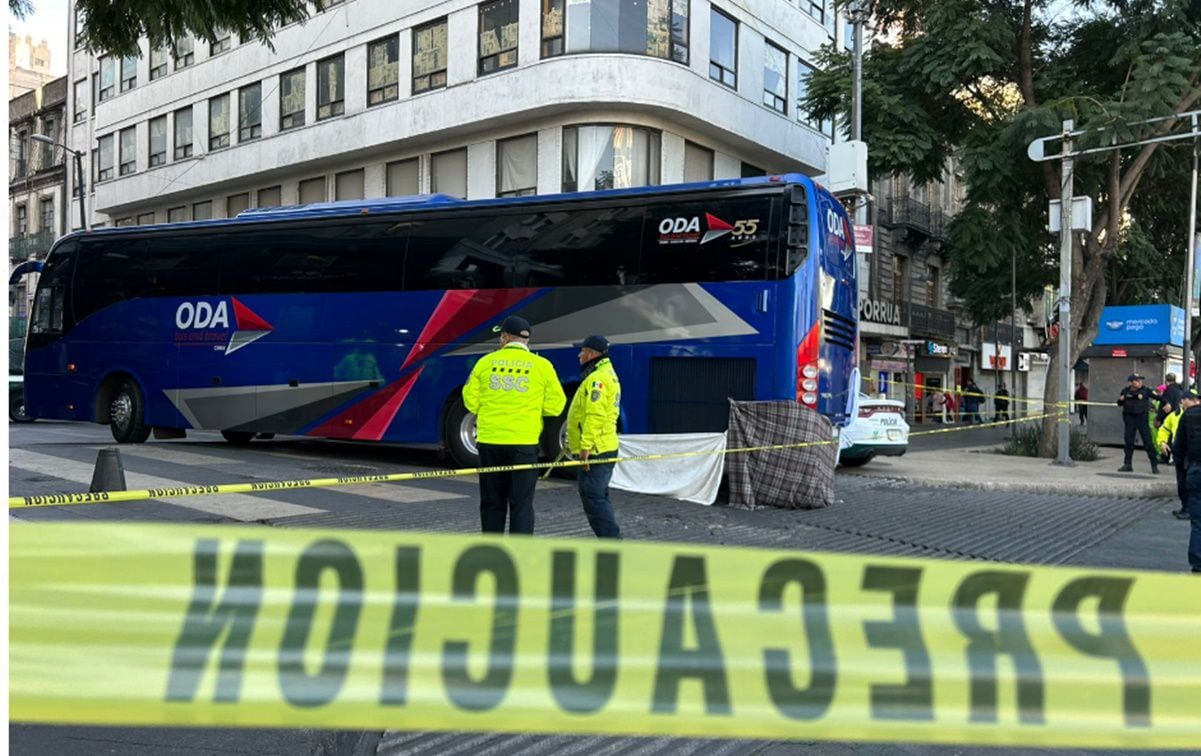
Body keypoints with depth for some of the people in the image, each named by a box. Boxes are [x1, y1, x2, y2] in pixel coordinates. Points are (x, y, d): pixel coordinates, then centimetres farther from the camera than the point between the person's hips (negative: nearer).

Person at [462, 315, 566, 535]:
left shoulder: (486, 362, 2)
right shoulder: (542, 365, -1)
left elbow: (471, 401, 4)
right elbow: (554, 406, -1)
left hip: (489, 440, 2)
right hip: (524, 442, -2)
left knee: (492, 503, 13)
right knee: (521, 504, 4)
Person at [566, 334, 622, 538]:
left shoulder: (597, 379, -16)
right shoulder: (609, 375, 19)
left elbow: (595, 416, -24)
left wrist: (586, 446, -25)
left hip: (595, 450, -11)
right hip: (605, 449, 11)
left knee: (592, 498, -11)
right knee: (599, 497, 17)